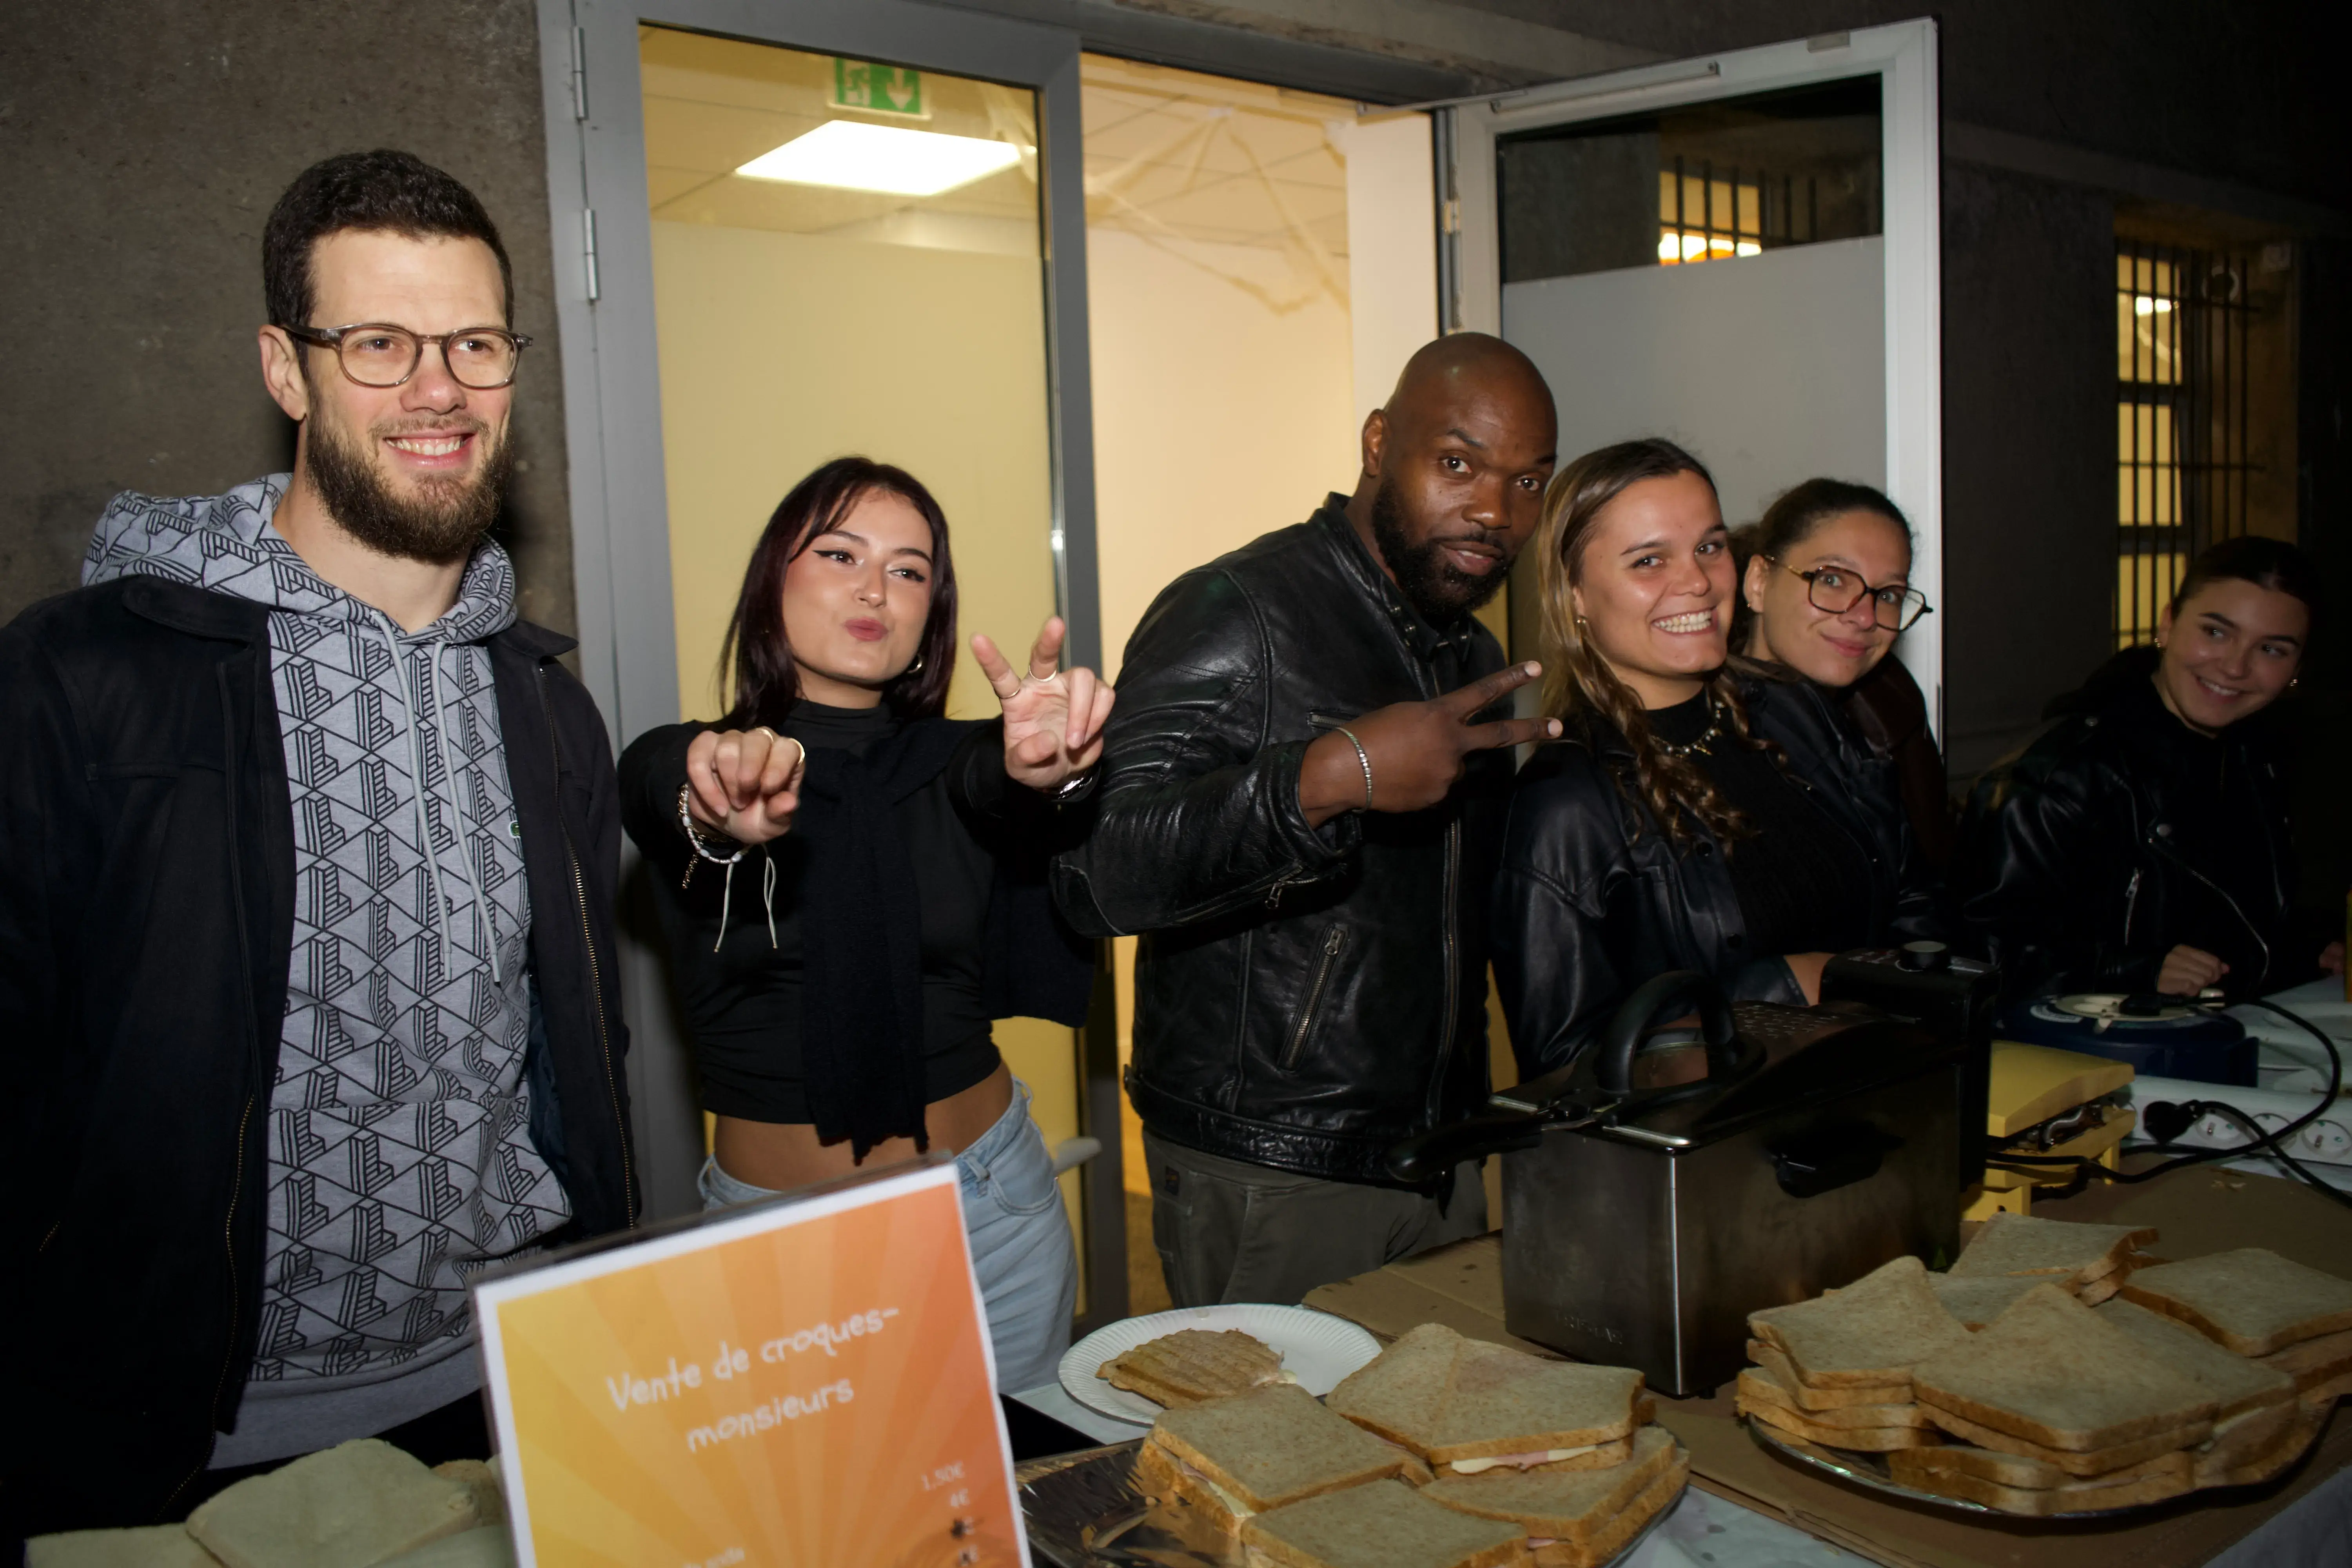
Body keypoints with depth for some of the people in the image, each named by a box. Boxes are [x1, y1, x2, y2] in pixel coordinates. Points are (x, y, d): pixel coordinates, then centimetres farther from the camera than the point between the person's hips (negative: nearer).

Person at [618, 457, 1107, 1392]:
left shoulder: (960, 764, 0)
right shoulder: (674, 770, -4)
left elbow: (1000, 788, -22)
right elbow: (671, 794, -27)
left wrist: (1045, 768, -47)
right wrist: (725, 814, -51)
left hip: (988, 1208, 1)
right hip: (778, 1232, -1)